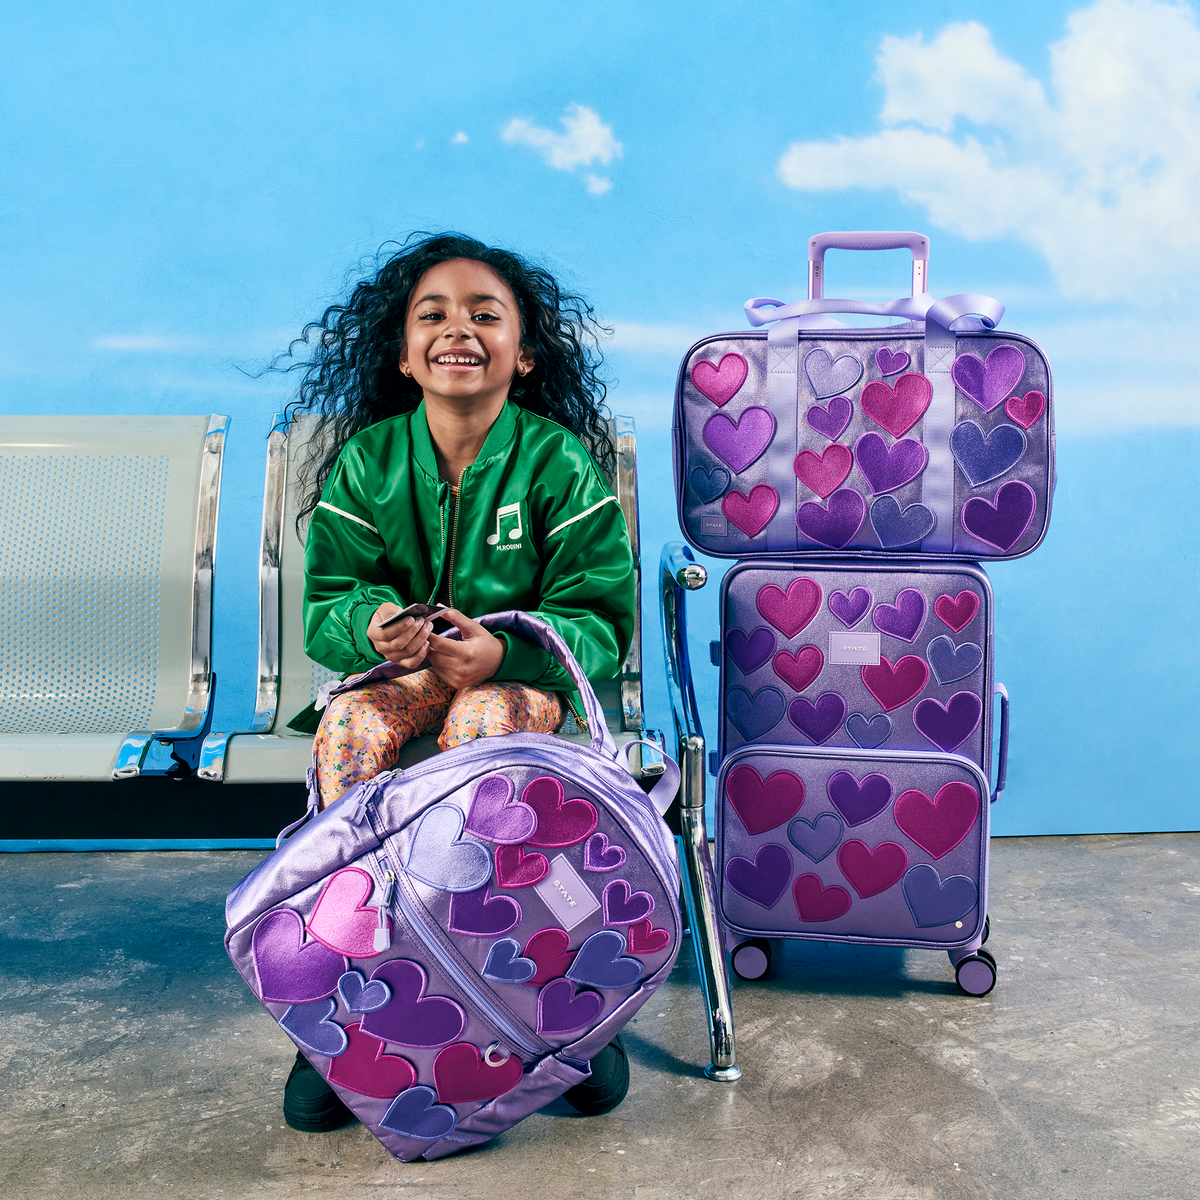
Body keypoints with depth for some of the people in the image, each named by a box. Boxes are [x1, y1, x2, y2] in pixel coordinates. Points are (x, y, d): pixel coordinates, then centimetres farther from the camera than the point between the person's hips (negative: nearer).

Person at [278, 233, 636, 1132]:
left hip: (524, 669, -2)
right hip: (400, 665, 3)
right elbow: (328, 600, -1)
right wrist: (370, 626, -27)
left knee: (483, 725, -36)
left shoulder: (559, 461, -9)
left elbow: (600, 619, -11)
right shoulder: (366, 460, -1)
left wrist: (503, 650, -30)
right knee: (351, 729, -30)